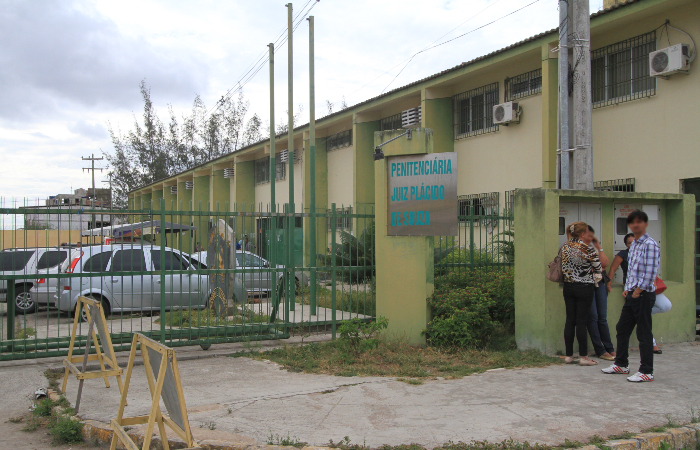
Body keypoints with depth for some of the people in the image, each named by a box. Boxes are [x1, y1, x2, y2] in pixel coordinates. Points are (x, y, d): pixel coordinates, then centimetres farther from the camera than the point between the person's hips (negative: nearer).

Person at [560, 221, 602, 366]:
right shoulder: (587, 249, -14)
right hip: (584, 287, -5)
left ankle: (569, 355, 12)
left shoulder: (564, 247, 2)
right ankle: (584, 357, 4)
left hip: (568, 287, 5)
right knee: (582, 321, -1)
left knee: (570, 320, 9)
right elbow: (598, 268, -5)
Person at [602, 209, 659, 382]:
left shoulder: (650, 245, -14)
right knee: (622, 328, 15)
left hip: (644, 295, -9)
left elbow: (650, 272, -19)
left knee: (644, 333, -2)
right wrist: (628, 289, 12)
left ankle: (647, 371, 6)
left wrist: (637, 291, -15)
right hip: (632, 294, 9)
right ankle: (621, 364, 28)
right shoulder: (633, 245, 14)